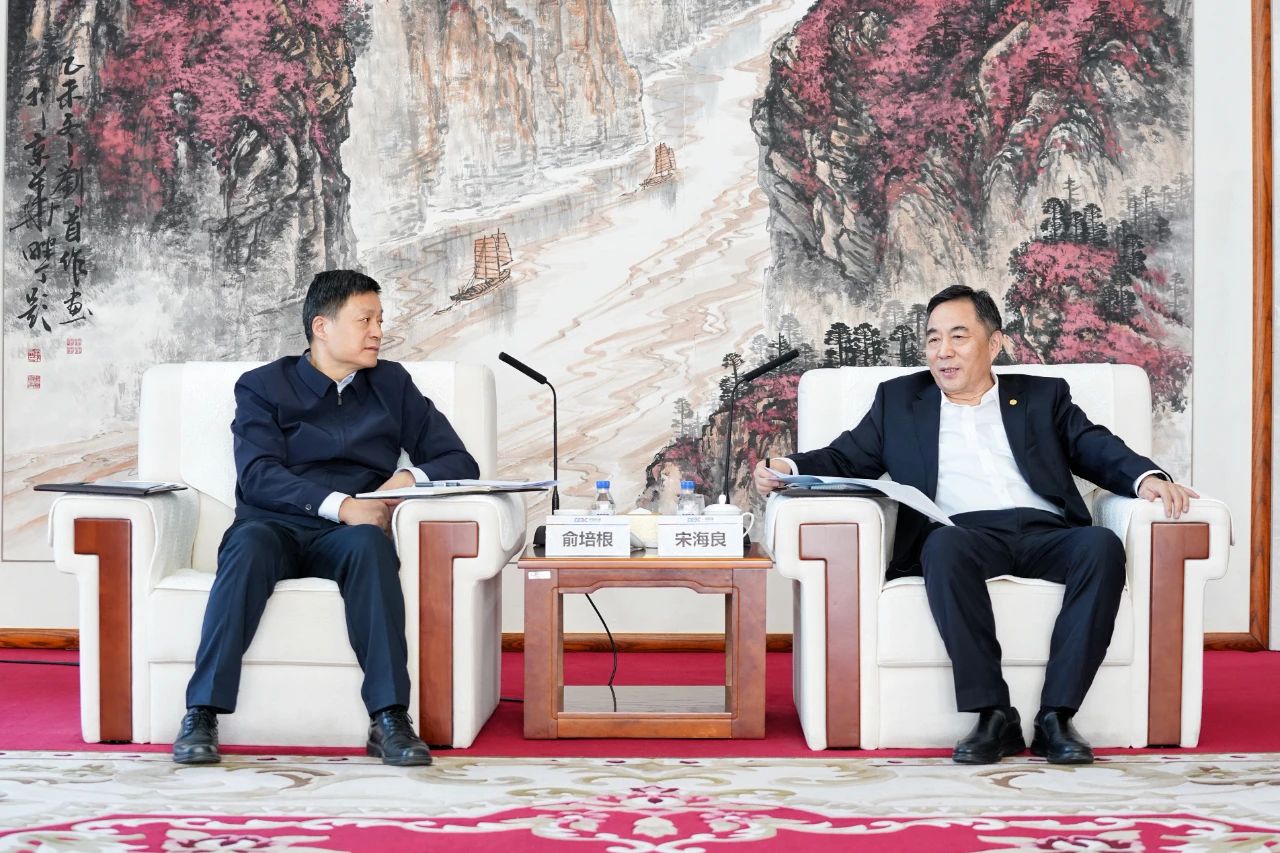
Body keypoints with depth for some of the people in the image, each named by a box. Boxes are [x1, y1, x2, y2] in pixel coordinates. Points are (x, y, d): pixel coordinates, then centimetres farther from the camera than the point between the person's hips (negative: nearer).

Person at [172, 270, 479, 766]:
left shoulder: (392, 385, 19)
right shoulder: (263, 386, 11)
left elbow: (459, 462, 15)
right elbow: (257, 475, -6)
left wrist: (412, 478, -7)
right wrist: (339, 503, -20)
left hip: (343, 536, 1)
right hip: (275, 525, -1)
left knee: (370, 543, -34)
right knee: (249, 544, -35)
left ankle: (389, 720, -38)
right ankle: (202, 715, -34)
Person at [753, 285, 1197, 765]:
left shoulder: (1043, 396, 24)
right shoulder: (899, 399, 26)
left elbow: (1099, 450, 13)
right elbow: (845, 459, 20)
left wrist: (1147, 477, -9)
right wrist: (789, 469, -1)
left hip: (1045, 533, 1)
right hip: (961, 532, -1)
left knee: (1102, 545, -31)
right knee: (945, 545, -36)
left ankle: (1055, 717, -27)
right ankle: (992, 715, -30)